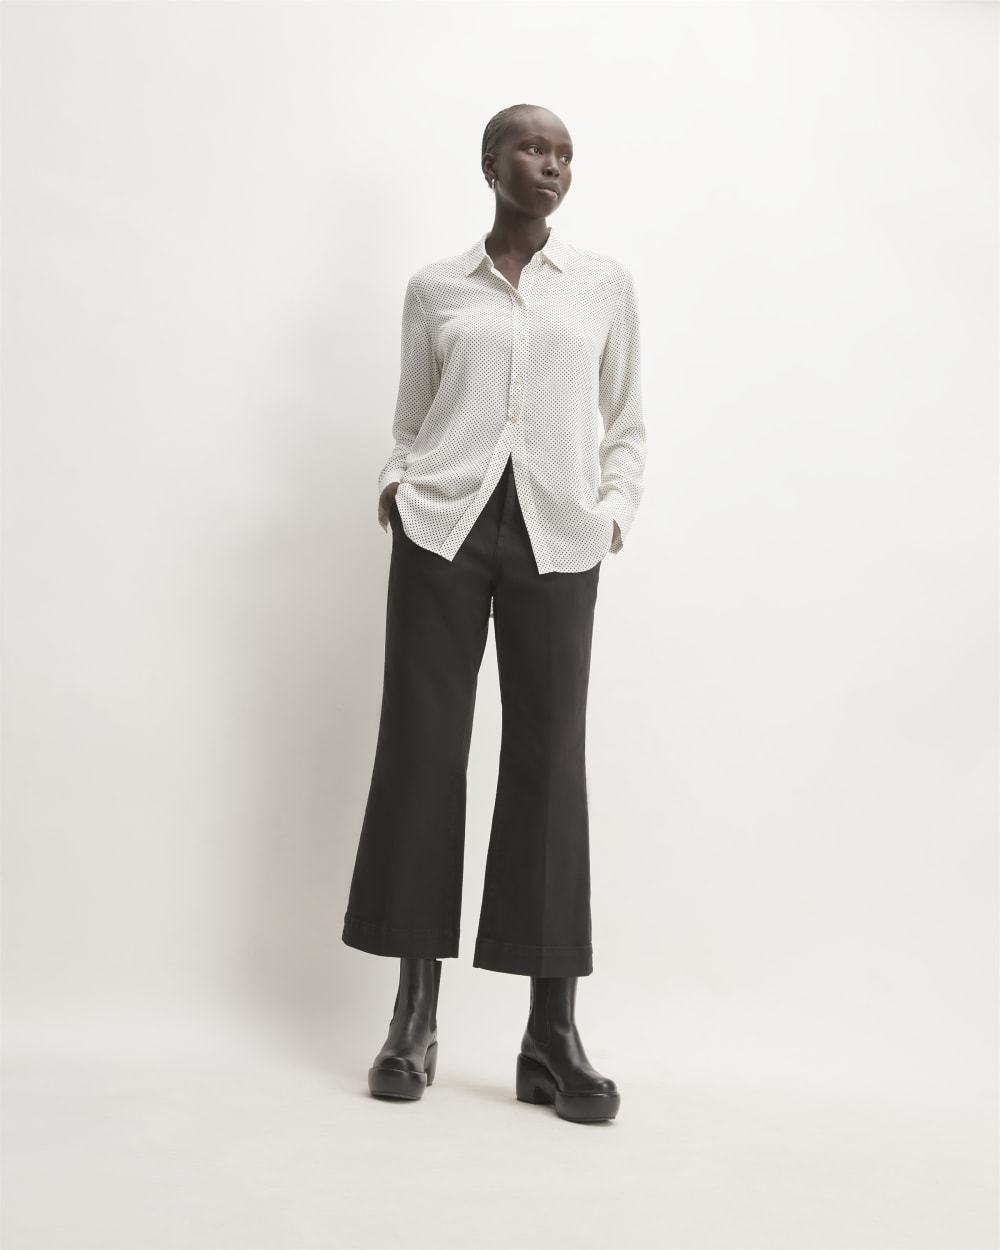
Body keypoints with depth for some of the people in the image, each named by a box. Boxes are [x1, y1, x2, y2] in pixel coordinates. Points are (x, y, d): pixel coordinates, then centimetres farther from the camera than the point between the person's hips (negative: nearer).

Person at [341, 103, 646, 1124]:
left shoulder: (605, 283, 15)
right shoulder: (434, 287, 14)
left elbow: (625, 424, 16)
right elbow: (410, 421, 17)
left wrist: (615, 505, 1)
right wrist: (393, 482, -2)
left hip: (556, 534, 0)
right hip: (443, 523, 0)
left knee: (549, 759, -3)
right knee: (421, 748, -1)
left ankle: (552, 1033, 2)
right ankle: (415, 1012, 10)